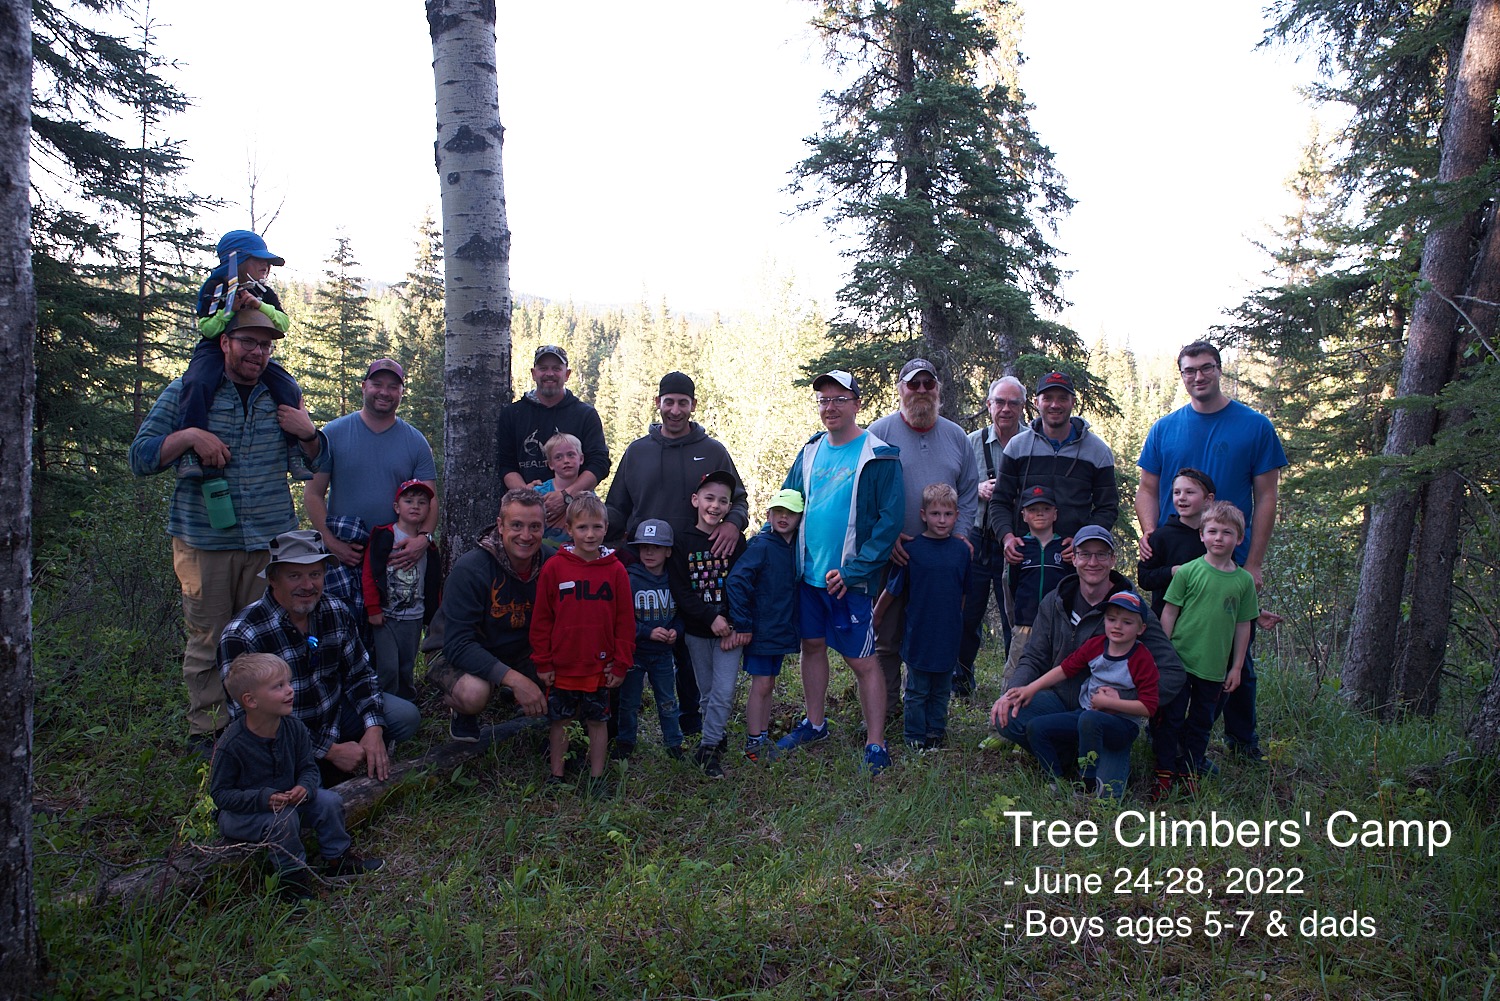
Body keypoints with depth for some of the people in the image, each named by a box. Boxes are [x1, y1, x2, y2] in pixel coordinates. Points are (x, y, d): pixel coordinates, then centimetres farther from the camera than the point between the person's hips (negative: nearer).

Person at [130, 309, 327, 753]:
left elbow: (308, 469, 12)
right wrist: (188, 437, -14)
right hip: (205, 541, -2)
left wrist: (308, 434, -7)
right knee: (208, 641, 1)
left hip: (271, 541, 2)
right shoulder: (185, 393, 4)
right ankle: (205, 730, 13)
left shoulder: (282, 398, 10)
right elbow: (140, 458, 2)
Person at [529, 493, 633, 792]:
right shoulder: (554, 568, -6)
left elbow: (625, 621, 0)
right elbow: (541, 619, -1)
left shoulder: (616, 570, -4)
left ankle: (596, 779, 25)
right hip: (562, 667, 0)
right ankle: (556, 776, 28)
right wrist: (542, 663, -2)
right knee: (559, 721, 13)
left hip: (600, 668, 0)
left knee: (597, 721, 11)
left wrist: (621, 664, -2)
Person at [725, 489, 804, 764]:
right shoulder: (761, 545, -16)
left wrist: (796, 628, 11)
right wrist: (742, 624, -21)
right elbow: (735, 582, -22)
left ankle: (763, 738, 26)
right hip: (761, 631, -7)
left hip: (783, 631, 7)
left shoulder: (796, 548, 5)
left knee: (769, 684, 15)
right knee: (761, 684, -1)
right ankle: (753, 743, 10)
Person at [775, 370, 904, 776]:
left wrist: (854, 571, -19)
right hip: (808, 572, 6)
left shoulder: (879, 456, -10)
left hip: (850, 578, -6)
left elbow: (891, 519, -14)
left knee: (862, 660, -3)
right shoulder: (811, 451, 8)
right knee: (812, 645, 17)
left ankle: (876, 746, 7)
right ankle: (815, 724, 33)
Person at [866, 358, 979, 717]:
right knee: (887, 636, 3)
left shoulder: (955, 436, 10)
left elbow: (969, 491, 13)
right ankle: (884, 709, 15)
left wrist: (960, 534, 0)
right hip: (891, 553, -3)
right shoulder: (880, 432, -1)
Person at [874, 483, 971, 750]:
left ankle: (936, 733, 28)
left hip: (948, 636, 3)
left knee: (941, 690, 15)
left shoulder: (961, 550, 0)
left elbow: (963, 593, 12)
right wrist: (875, 618, 4)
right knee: (917, 692, 8)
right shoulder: (912, 549, -9)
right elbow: (892, 590, -1)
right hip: (918, 635, -3)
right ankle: (915, 737, 19)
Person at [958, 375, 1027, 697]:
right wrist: (980, 490, -9)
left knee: (1016, 619, 4)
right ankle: (961, 676, 28)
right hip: (976, 541, 2)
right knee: (967, 613, 10)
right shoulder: (972, 442, 6)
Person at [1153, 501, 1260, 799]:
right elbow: (1169, 613, -2)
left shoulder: (1244, 580, 2)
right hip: (1180, 660, -2)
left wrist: (1236, 667, 9)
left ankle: (1190, 773, 26)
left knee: (1201, 723, 13)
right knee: (1172, 718, 4)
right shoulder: (1188, 571, -6)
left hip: (1215, 667, 3)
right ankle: (1164, 774, 15)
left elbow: (1243, 626, 8)